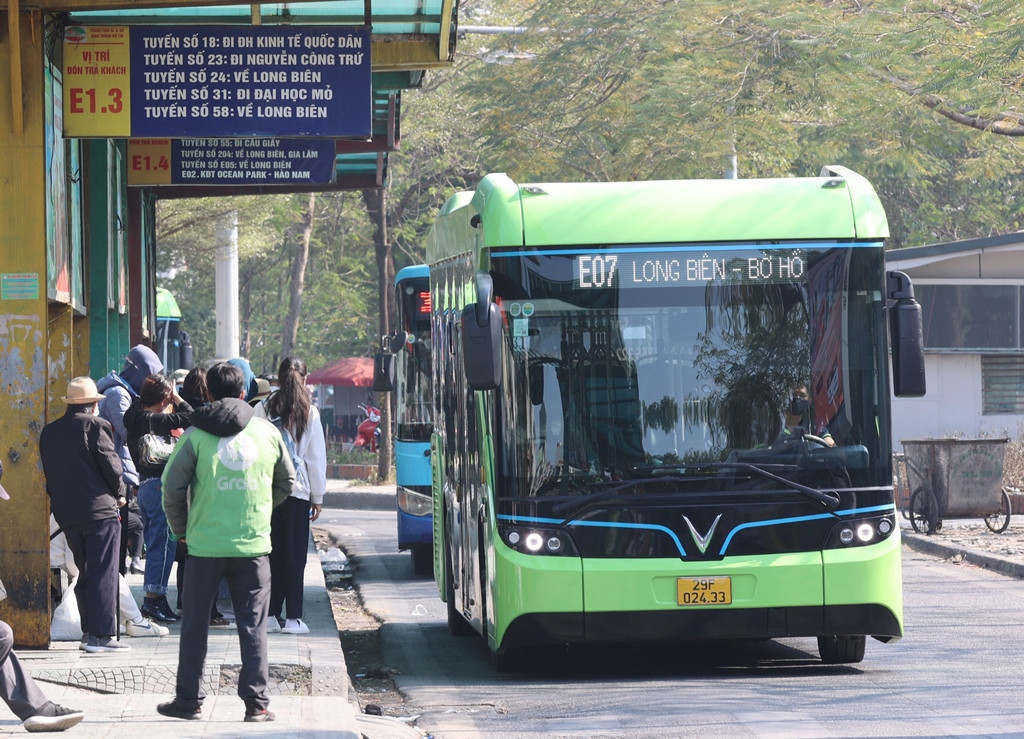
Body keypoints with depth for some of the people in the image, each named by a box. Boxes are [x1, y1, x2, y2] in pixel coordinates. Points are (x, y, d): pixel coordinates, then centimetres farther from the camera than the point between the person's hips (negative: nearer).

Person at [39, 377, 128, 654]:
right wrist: (119, 494, 6)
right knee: (103, 573, -4)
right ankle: (102, 634, -7)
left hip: (66, 513, 6)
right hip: (100, 510, -6)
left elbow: (48, 472, 13)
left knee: (85, 572, 16)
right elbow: (111, 464, -10)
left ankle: (90, 630, 17)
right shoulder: (95, 426, -10)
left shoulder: (49, 432, 9)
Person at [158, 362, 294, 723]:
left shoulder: (195, 435, -5)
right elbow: (286, 482, 15)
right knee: (253, 626, 6)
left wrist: (180, 528, 10)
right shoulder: (267, 432, 3)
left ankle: (189, 700, 13)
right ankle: (256, 702, 3)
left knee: (195, 625, 9)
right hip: (254, 544, 1)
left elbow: (172, 487, -5)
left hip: (205, 544, -1)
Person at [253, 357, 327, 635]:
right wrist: (318, 496, 10)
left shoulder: (263, 410, 0)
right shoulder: (310, 413, -2)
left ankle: (271, 614, 8)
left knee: (272, 553, 9)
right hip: (298, 491, -1)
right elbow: (317, 458, 2)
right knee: (295, 555, 4)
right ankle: (293, 617, 2)